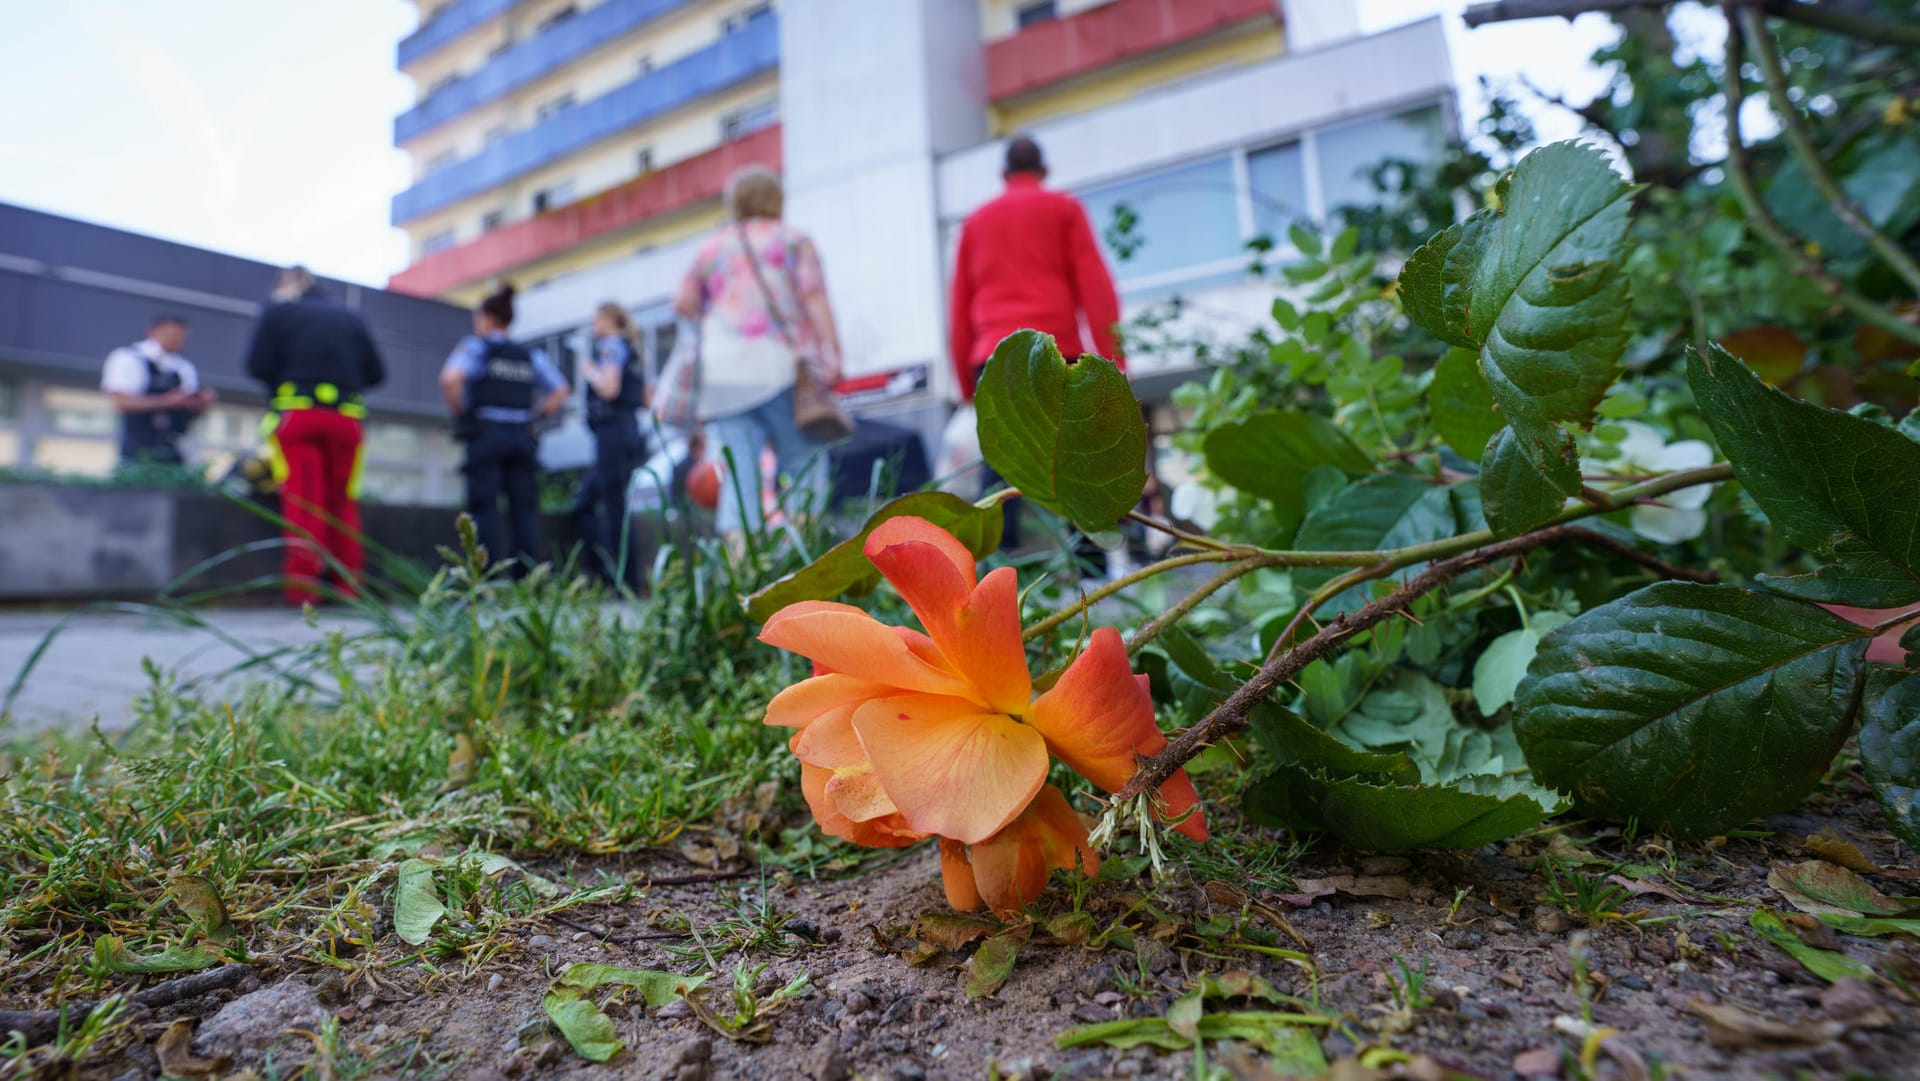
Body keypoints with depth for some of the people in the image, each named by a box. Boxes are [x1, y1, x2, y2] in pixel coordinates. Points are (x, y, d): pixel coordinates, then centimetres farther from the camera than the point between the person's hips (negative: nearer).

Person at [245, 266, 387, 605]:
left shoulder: (278, 310, 8)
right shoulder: (350, 317, 17)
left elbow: (258, 365, -2)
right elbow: (376, 372, 11)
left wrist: (283, 380, 17)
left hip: (296, 412, -2)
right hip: (346, 418, 2)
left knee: (302, 503, -4)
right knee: (343, 503, 6)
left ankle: (303, 585, -10)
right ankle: (349, 586, 3)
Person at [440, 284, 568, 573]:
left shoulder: (475, 346, 1)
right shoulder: (531, 355, 14)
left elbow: (451, 378, -16)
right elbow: (560, 391, 13)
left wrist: (457, 411, -1)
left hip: (485, 433, -4)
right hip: (521, 436, 4)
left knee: (483, 508, -3)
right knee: (525, 509, 3)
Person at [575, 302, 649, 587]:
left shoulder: (611, 345, -5)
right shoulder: (630, 351, 22)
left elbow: (608, 388, -19)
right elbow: (647, 399, 21)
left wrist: (590, 371, -2)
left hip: (613, 432, -10)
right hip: (629, 430, 10)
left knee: (614, 507, -9)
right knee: (586, 503, 13)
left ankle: (619, 578, -8)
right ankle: (601, 570, 12)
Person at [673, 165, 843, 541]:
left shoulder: (711, 248, 20)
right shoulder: (793, 240, 11)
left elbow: (683, 303, 13)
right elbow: (815, 298, -2)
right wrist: (832, 355, -9)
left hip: (723, 369, 4)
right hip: (780, 363, -3)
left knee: (739, 469, -1)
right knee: (804, 462, -1)